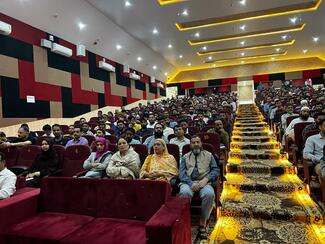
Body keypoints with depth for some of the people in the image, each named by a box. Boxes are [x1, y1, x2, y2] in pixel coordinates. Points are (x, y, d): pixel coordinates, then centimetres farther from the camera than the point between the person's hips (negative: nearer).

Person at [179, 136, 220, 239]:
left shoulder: (209, 155, 18)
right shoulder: (185, 157, 18)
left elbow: (216, 170, 8)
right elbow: (182, 173, 5)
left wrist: (206, 179, -10)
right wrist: (191, 183, -14)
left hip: (204, 182, 0)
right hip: (188, 182, 0)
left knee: (209, 194, -33)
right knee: (184, 192, -35)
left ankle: (203, 223, -18)